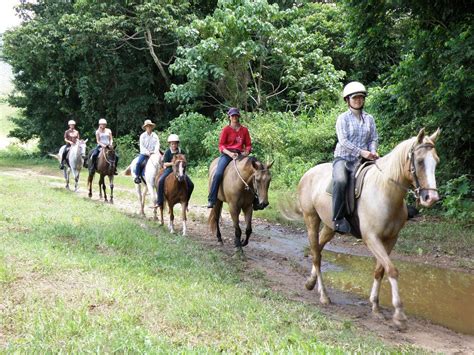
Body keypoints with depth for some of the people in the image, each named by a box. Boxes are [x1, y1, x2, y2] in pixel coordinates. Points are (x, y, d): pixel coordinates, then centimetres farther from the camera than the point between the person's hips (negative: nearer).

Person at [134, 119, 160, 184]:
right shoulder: (143, 135, 3)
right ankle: (137, 176, -13)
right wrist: (147, 152, -18)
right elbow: (141, 146, -4)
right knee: (138, 163, -25)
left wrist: (155, 151, -20)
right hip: (144, 153, -2)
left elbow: (157, 144, -1)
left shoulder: (155, 135, 7)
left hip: (153, 153, 2)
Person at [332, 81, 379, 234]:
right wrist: (361, 152, -20)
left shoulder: (369, 119, 13)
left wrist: (372, 152, -10)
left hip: (362, 159, 5)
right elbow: (343, 141, -10)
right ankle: (338, 218, -28)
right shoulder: (343, 118, 0)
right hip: (343, 158, -5)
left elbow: (374, 139, 13)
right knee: (340, 181, -35)